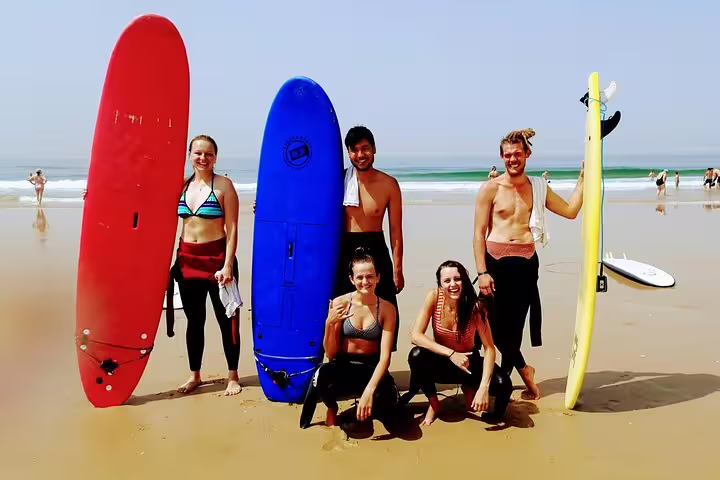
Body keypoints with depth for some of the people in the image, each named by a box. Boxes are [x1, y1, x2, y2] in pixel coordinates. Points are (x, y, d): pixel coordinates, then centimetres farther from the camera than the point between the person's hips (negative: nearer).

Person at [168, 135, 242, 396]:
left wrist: (228, 266, -15)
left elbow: (232, 229, -10)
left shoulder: (224, 185, -6)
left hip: (217, 258, -4)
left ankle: (233, 377, 17)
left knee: (225, 318, 5)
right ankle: (194, 375, 26)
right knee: (194, 319, 13)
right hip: (187, 258, 4)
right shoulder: (182, 185, 7)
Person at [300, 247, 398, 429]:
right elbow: (331, 354, -6)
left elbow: (384, 357, -14)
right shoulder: (340, 303, -8)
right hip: (343, 366, 0)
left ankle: (363, 408, 8)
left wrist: (369, 390, -30)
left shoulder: (387, 308, -9)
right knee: (322, 376, -36)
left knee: (386, 402, -32)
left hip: (371, 368, 1)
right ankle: (331, 408, 1)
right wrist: (329, 324, -24)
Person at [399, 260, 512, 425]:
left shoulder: (475, 306, -22)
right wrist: (450, 353, -34)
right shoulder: (433, 297, -21)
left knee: (503, 385, -27)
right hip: (441, 362, 0)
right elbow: (416, 336, -25)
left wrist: (483, 387, -34)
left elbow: (489, 348, -22)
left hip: (468, 362, 0)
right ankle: (433, 403, -6)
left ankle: (469, 389, 9)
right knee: (416, 355, -33)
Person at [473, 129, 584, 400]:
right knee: (496, 324, -5)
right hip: (496, 261, -2)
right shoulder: (491, 189, -1)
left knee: (515, 325, 5)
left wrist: (582, 180, 11)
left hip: (526, 263, 3)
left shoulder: (538, 188, 11)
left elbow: (571, 211, 15)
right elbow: (479, 234, -3)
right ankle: (523, 368, 18)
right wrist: (482, 272, -10)